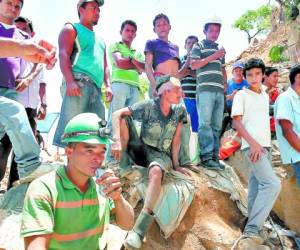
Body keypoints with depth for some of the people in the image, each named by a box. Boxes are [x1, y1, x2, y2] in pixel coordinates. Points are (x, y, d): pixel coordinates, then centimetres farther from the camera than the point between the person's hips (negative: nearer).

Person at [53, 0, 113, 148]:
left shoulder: (99, 39, 33)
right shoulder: (71, 29, 12)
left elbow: (104, 65, 28)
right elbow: (63, 55, -4)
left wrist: (107, 85, 10)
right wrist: (69, 81, -20)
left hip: (96, 88, 7)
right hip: (78, 82, -7)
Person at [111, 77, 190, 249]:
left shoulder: (180, 110, -3)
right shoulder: (148, 106, -13)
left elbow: (176, 139, -1)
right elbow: (117, 114, -21)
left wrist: (176, 164, -6)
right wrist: (117, 140, -35)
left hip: (161, 155, 0)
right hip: (140, 149, 0)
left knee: (156, 171, -39)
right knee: (125, 118, -19)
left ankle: (140, 230, -41)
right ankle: (124, 163, -13)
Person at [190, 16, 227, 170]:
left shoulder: (220, 49, 26)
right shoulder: (199, 46, 9)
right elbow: (193, 65, -4)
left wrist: (225, 85, 17)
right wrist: (213, 56, -9)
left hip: (219, 91, 6)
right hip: (205, 89, -6)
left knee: (217, 125, 3)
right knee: (205, 123, -10)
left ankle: (214, 156, 7)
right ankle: (206, 156, -9)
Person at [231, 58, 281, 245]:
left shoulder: (266, 96, 18)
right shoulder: (241, 95, -2)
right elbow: (236, 122, -8)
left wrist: (266, 145, 15)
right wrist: (253, 143, -18)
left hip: (265, 147, 7)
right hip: (252, 147, -7)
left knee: (258, 187, 8)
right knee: (273, 184, -18)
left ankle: (253, 228, 17)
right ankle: (252, 229, -13)